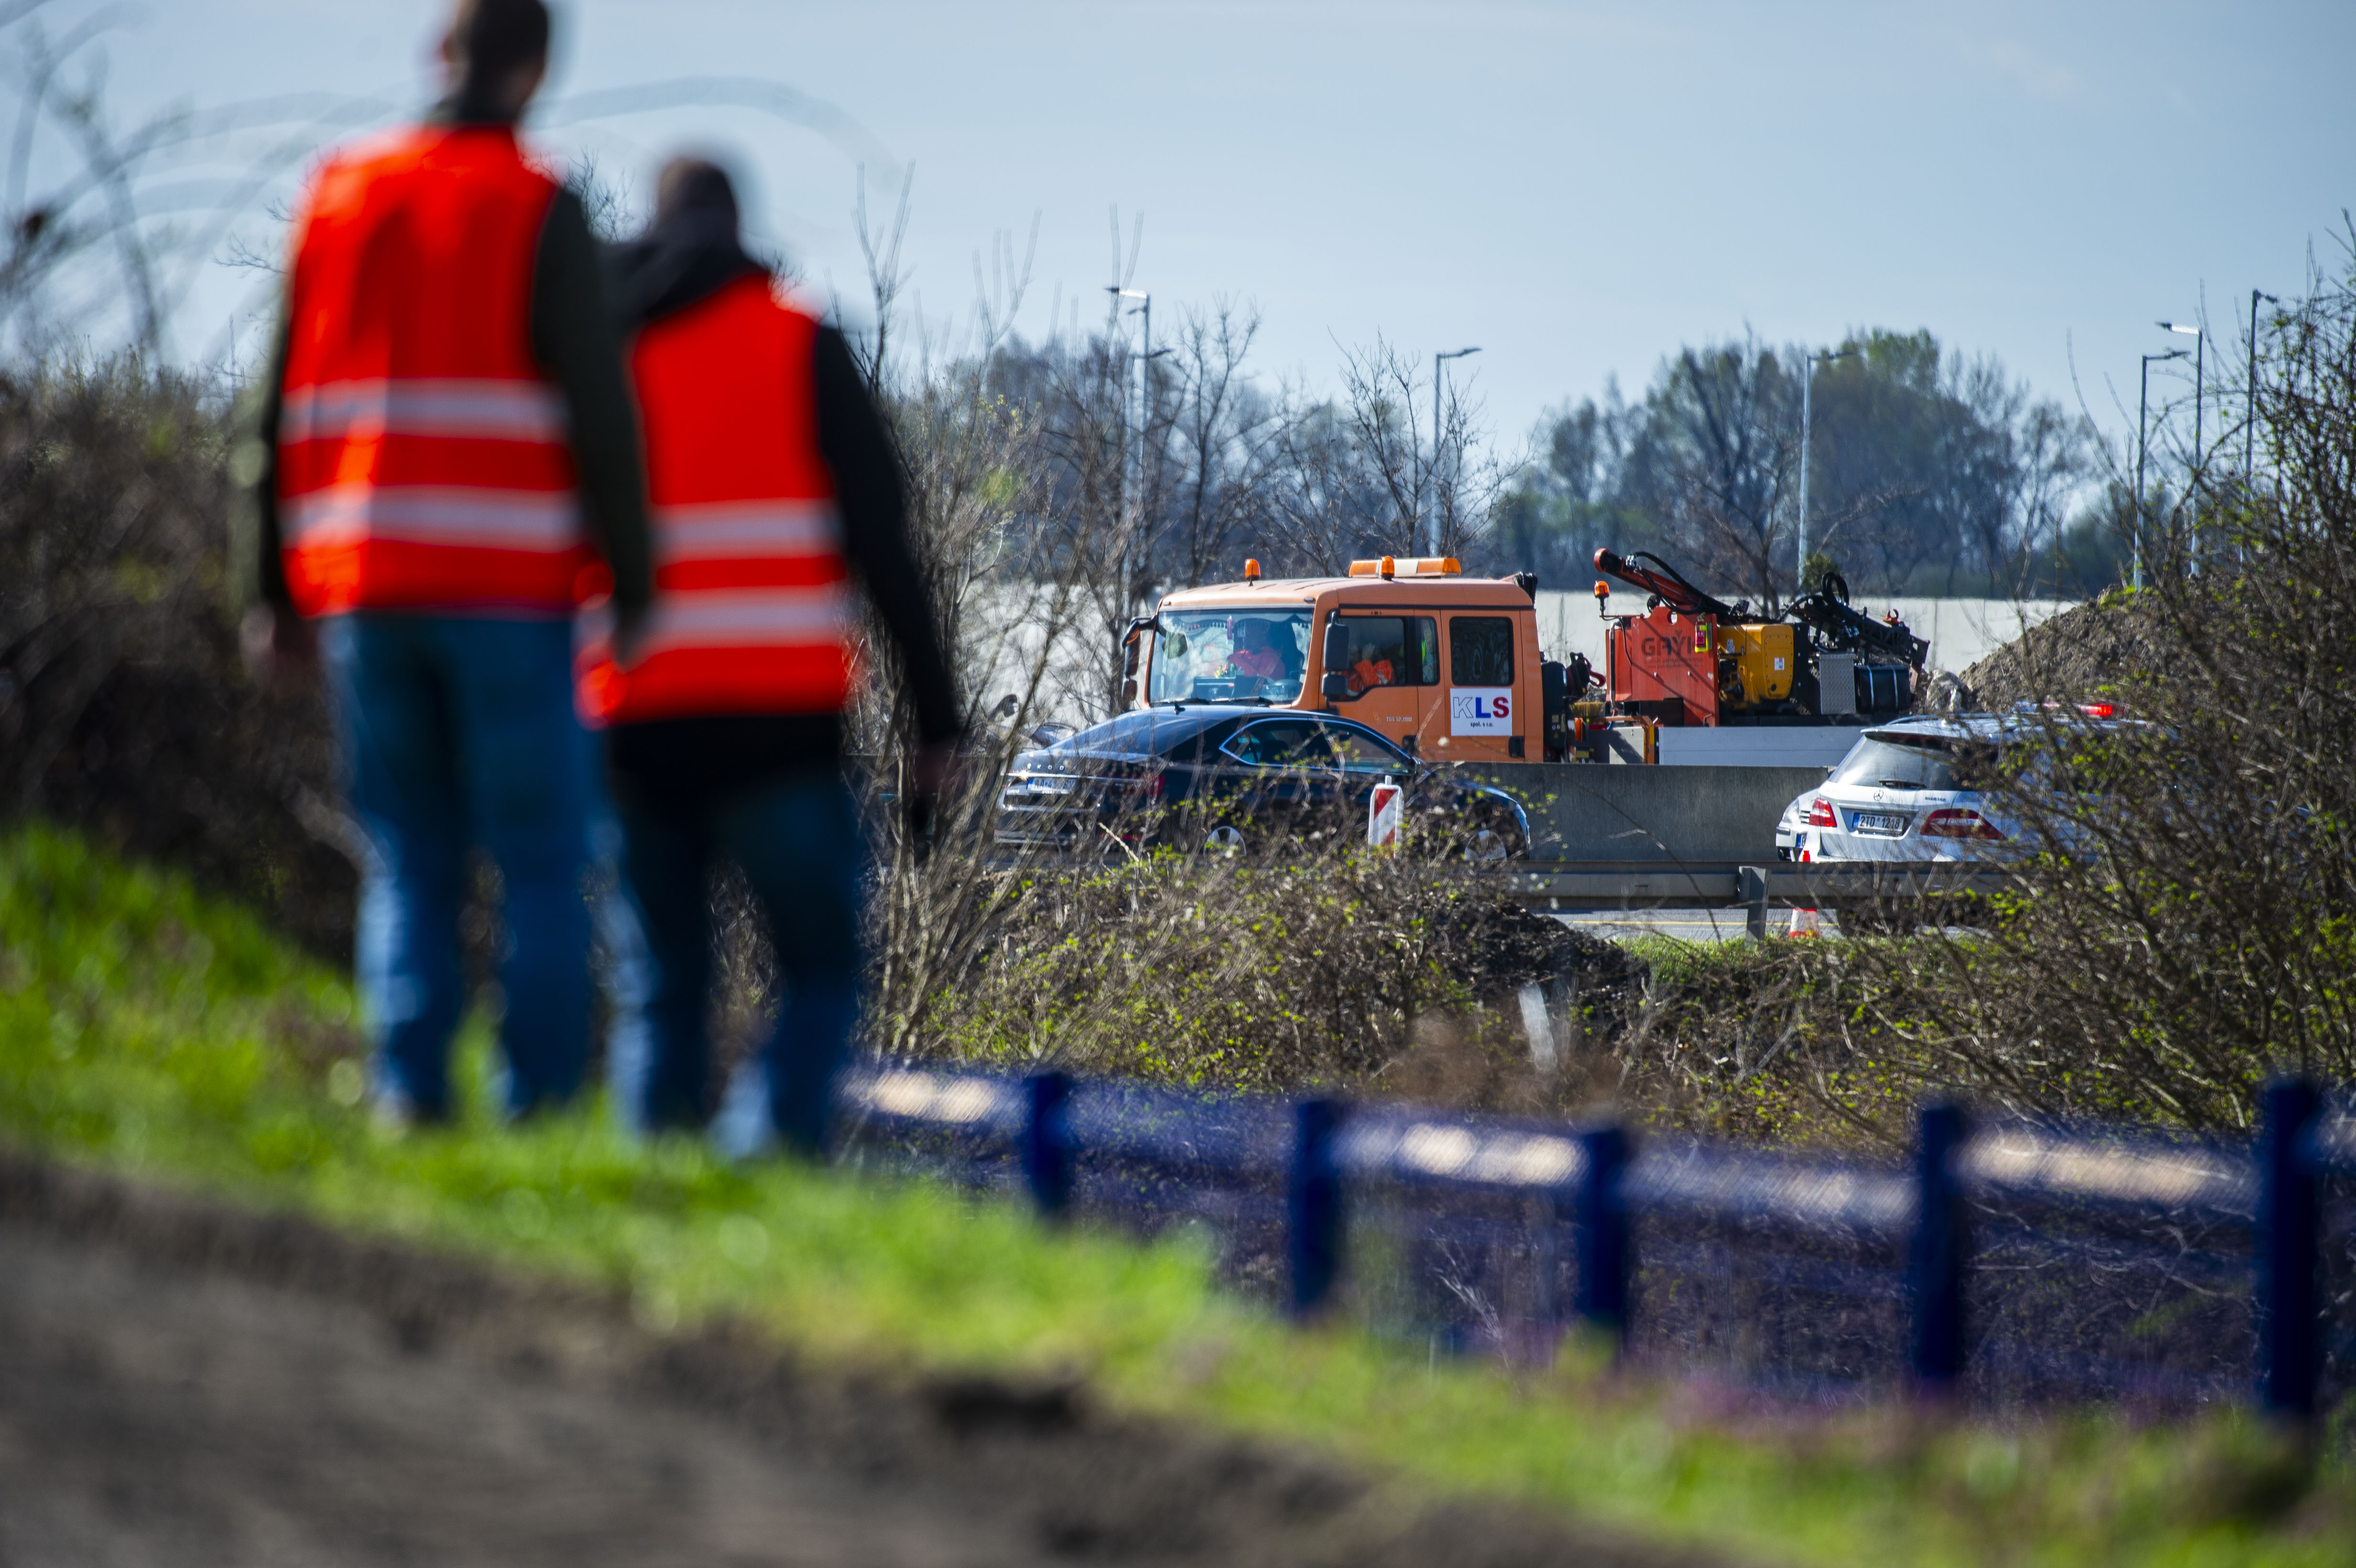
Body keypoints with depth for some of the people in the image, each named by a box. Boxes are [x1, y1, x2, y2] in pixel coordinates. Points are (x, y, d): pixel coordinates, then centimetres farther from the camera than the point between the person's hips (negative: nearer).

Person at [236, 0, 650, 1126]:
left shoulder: (337, 200, 10)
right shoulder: (540, 212, -4)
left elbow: (283, 408, 10)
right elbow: (597, 409, -9)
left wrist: (275, 591, 14)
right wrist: (630, 581, -4)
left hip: (361, 586, 4)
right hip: (506, 588, -4)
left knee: (406, 865, 9)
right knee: (543, 864, 2)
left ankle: (407, 1094, -5)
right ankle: (537, 1114, -5)